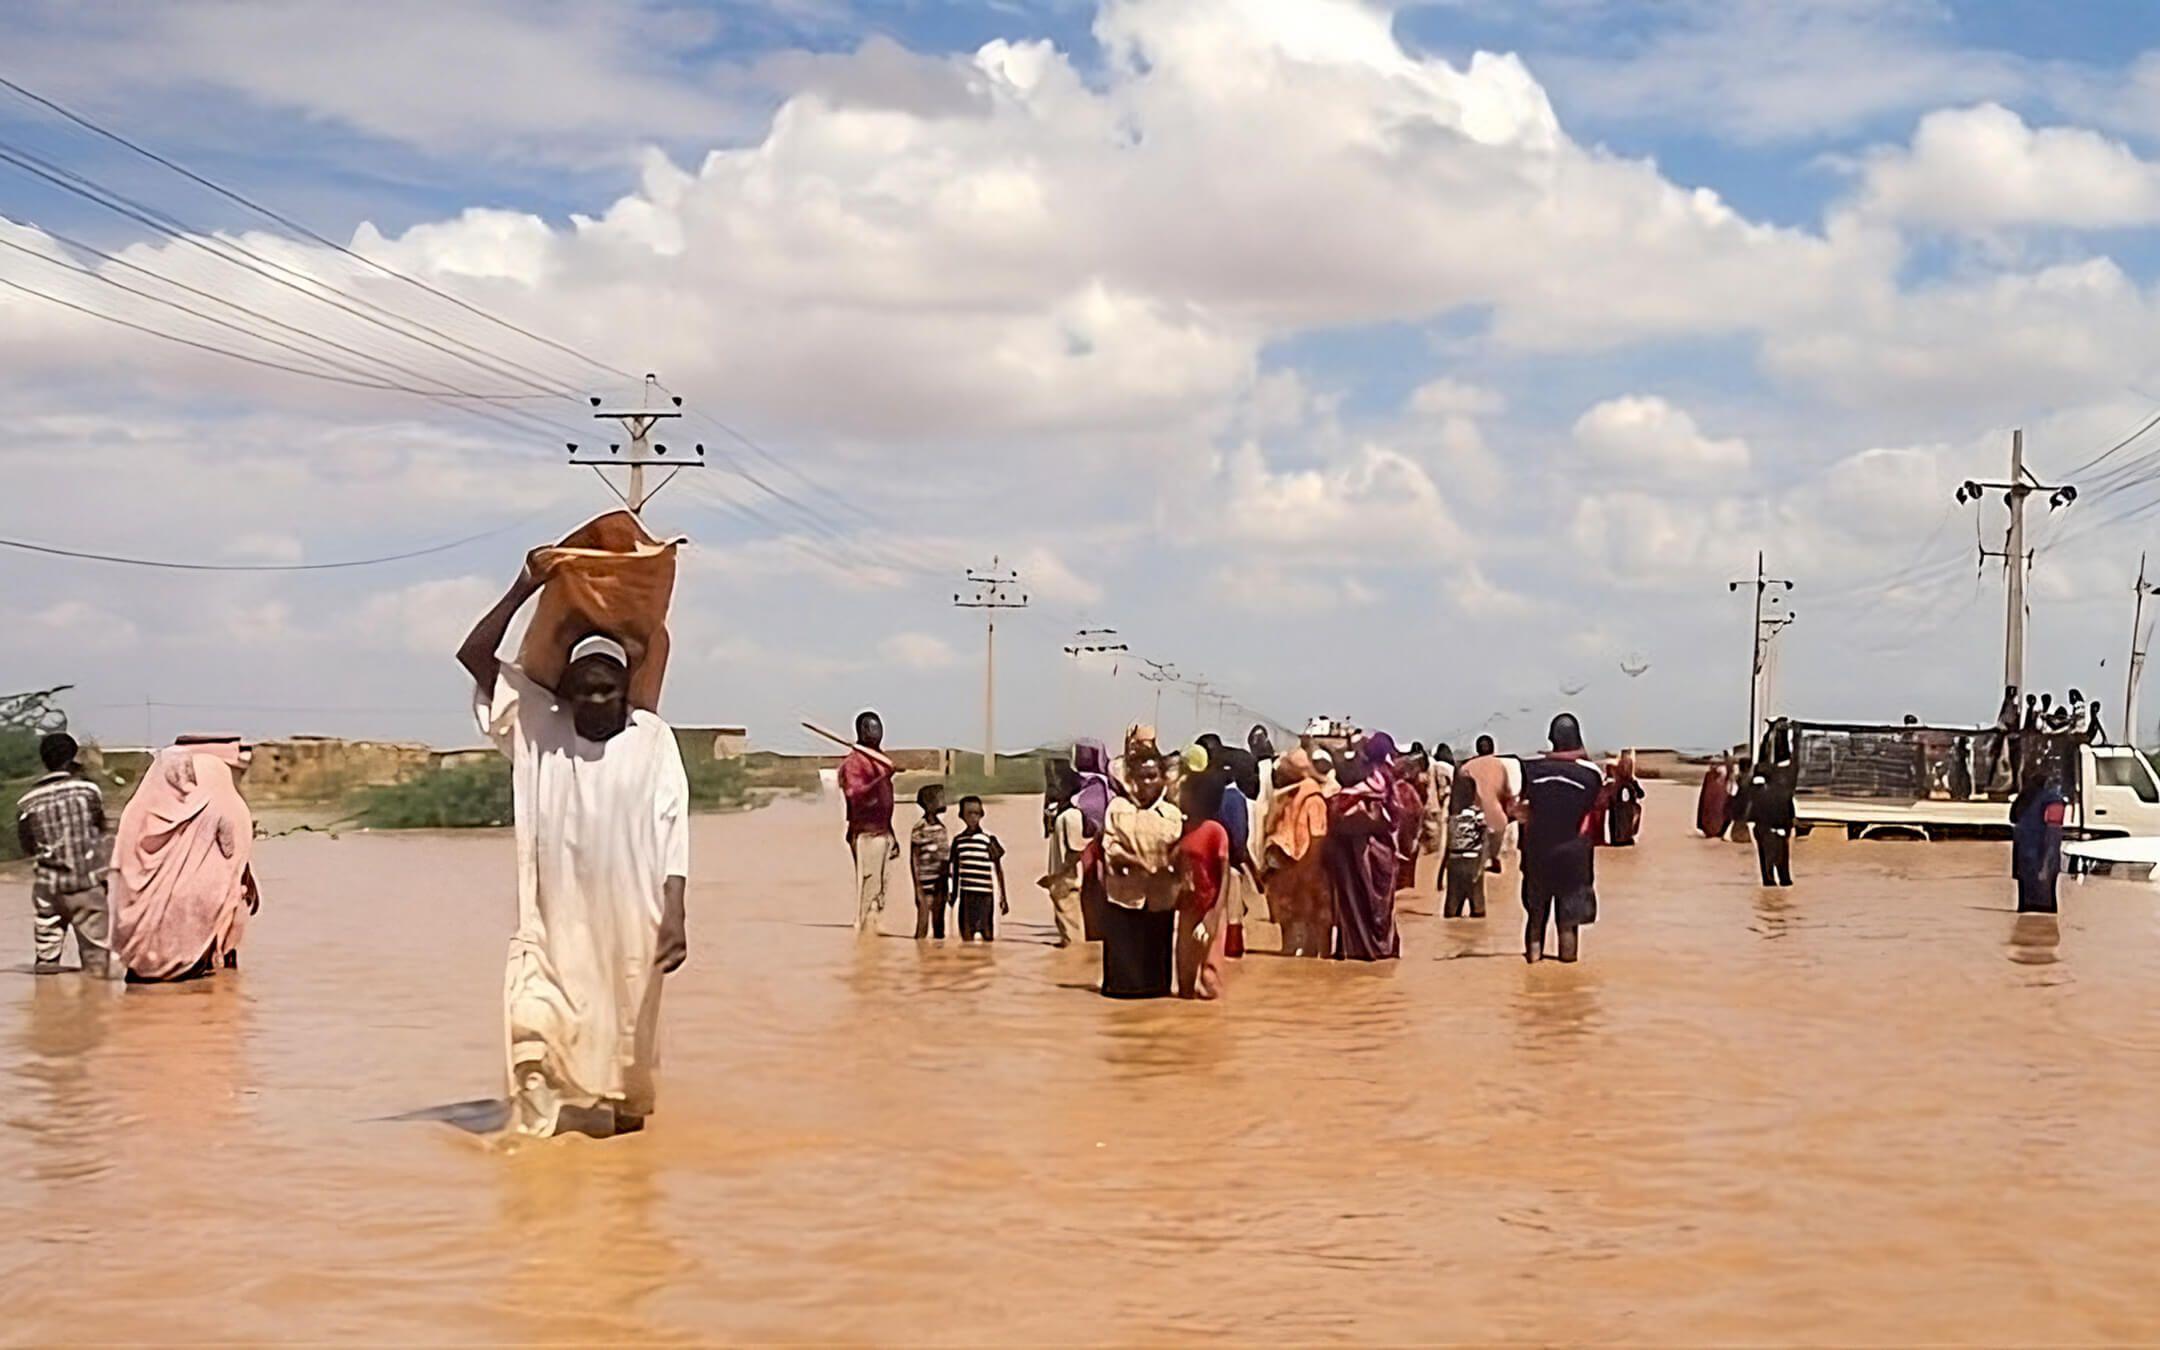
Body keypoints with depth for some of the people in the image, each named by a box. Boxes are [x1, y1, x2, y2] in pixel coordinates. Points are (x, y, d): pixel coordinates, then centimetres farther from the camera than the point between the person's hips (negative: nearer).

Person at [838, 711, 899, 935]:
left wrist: (892, 836, 24)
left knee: (880, 891, 10)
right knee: (867, 890, -11)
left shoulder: (880, 762, 19)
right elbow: (855, 795, -24)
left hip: (883, 832, 9)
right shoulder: (853, 762, -8)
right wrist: (881, 779, -37)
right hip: (865, 834, -9)